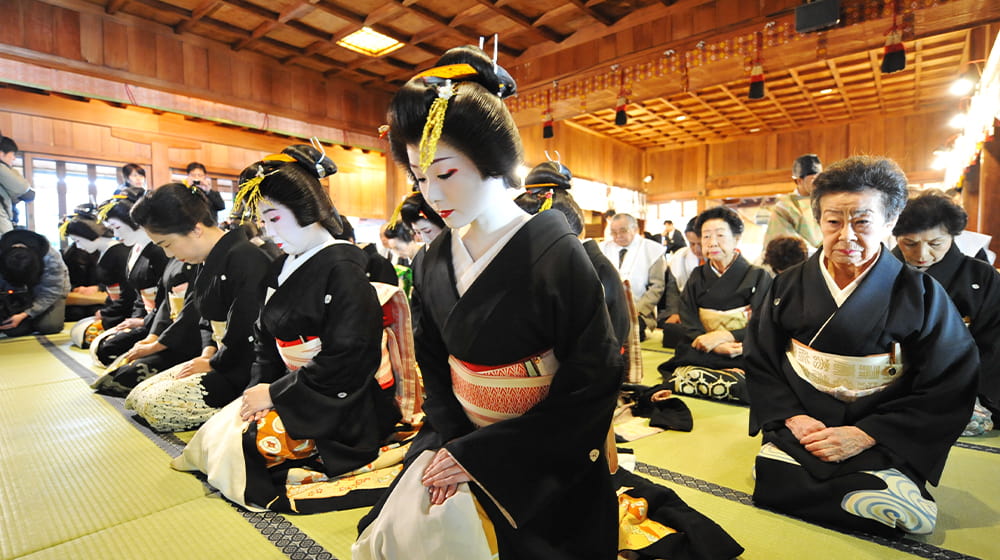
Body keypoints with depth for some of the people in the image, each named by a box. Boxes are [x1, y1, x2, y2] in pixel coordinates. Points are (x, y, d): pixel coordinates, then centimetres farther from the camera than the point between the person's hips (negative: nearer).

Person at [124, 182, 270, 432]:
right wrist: (208, 350, 4)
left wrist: (212, 364, -8)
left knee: (157, 405, -14)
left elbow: (245, 335, -23)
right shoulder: (210, 261, 11)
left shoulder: (244, 258, -22)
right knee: (139, 396, 9)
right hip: (219, 360, 11)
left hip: (243, 372, -10)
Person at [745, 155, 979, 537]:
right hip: (798, 429, 2)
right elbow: (759, 362, 5)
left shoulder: (921, 295, -1)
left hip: (881, 443, -1)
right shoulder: (789, 286, 3)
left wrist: (866, 434, -14)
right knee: (769, 482, -25)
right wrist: (792, 417, -11)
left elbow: (947, 392, -3)